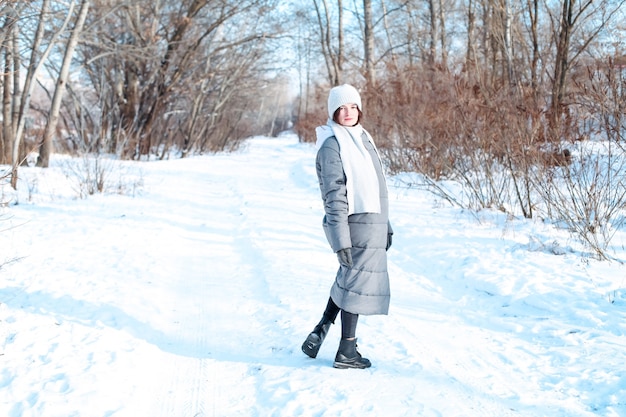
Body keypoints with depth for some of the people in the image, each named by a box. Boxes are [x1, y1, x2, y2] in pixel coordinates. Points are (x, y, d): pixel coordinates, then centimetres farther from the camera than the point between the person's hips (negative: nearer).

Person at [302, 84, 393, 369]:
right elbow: (335, 197, -18)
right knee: (356, 283, 1)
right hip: (355, 225, -8)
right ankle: (347, 352, 14)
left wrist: (385, 226, 20)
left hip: (372, 224, 8)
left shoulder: (362, 137, 15)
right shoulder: (332, 145, -13)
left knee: (348, 280, 17)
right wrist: (341, 240, -21)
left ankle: (319, 333, 25)